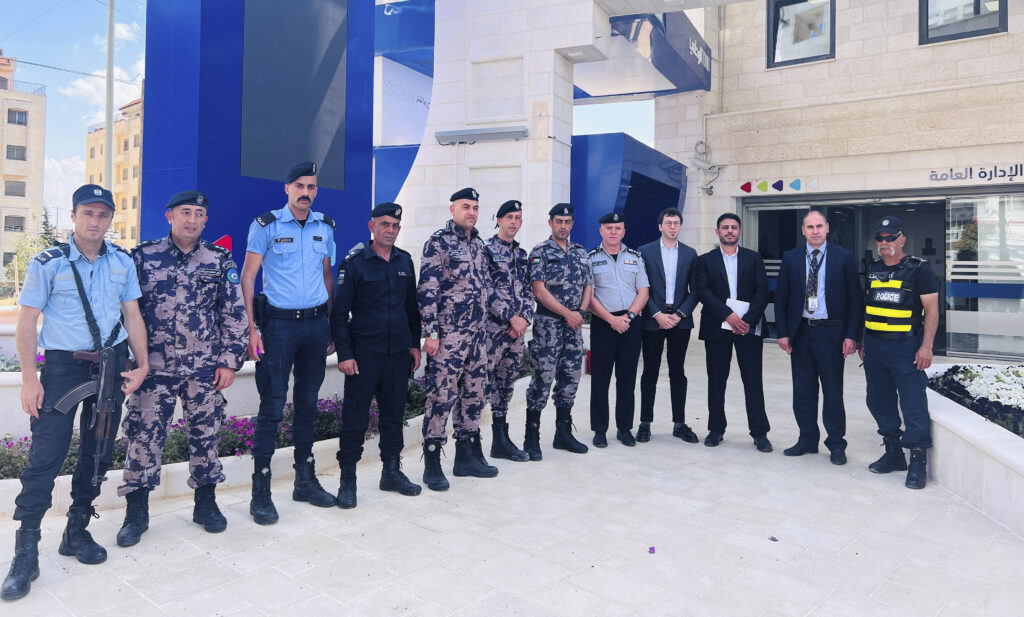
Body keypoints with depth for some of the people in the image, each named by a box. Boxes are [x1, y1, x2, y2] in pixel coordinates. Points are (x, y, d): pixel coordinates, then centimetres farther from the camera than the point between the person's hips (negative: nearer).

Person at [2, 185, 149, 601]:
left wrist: (142, 365, 1)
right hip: (62, 366, -4)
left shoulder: (123, 262, 6)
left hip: (111, 365, 4)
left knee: (98, 453, 10)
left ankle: (76, 532, 25)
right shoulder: (47, 263, -4)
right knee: (46, 455, -8)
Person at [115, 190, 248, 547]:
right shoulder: (143, 257, 2)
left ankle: (206, 505, 26)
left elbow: (234, 313, 4)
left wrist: (230, 360, -1)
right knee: (144, 437, 3)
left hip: (205, 370, 1)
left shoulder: (220, 260, 4)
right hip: (154, 369, 0)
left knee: (205, 435, 9)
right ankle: (136, 513, 20)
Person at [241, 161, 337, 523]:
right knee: (272, 406, -4)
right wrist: (252, 327, -12)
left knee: (308, 402, 12)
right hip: (279, 323, -4)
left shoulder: (325, 227, 10)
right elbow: (248, 276, -4)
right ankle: (260, 492, 6)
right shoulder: (267, 225, -3)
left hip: (316, 323, 4)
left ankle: (305, 480, 25)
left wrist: (331, 323, 10)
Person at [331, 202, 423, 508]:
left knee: (394, 415, 13)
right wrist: (344, 354, -11)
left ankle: (392, 472, 27)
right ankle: (347, 480, 13)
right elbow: (339, 312, -7)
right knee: (355, 417, 1)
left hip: (399, 354, 5)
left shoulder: (405, 261, 9)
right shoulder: (354, 262, -6)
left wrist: (414, 344, 12)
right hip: (364, 353, -5)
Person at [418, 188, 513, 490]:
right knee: (442, 396, -4)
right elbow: (427, 289, -13)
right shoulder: (439, 241, -7)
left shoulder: (478, 244, 16)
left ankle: (467, 456, 25)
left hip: (477, 333, 8)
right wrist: (431, 332, -17)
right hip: (448, 334, -8)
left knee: (474, 395, 12)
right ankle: (432, 464, 7)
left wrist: (509, 314, 16)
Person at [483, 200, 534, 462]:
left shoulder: (522, 254, 18)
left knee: (506, 383, 11)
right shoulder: (487, 250, -3)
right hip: (492, 327, -7)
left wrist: (524, 318, -1)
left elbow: (528, 291, 16)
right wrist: (510, 318, -13)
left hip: (517, 328, 7)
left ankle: (501, 440, 19)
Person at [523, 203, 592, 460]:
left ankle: (563, 434, 22)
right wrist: (567, 313, -14)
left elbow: (588, 286, 14)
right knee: (542, 379, -6)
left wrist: (581, 311, -4)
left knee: (570, 378, 10)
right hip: (548, 323, -6)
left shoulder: (580, 252, 15)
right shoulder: (540, 252, -4)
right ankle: (532, 438, 3)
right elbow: (540, 290, -11)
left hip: (574, 325, 6)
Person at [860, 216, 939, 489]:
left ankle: (918, 461, 5)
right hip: (874, 346, 6)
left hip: (905, 347, -6)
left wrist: (926, 346, -14)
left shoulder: (919, 269, -4)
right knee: (880, 402, 12)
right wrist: (863, 342, 14)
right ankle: (893, 454, 25)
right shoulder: (872, 271, 12)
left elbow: (931, 310, -7)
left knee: (914, 406, -5)